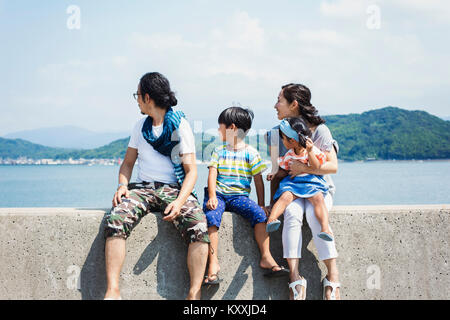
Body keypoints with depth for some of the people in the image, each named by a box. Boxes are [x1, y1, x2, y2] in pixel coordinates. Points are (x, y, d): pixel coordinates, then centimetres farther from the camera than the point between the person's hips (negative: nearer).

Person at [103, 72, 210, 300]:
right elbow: (128, 162, 20)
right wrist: (122, 185, -2)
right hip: (142, 187, 3)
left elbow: (191, 170, -4)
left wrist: (180, 201, -21)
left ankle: (194, 294, -29)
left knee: (198, 227, -31)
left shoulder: (180, 127, 0)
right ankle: (112, 290, -30)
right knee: (115, 220, -28)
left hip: (174, 188, -3)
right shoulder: (140, 127, 14)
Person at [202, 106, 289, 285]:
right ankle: (213, 263, -29)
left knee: (258, 213, -27)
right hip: (219, 194, 1)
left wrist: (261, 204, -2)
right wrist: (212, 196, -14)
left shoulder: (251, 153, 7)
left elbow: (258, 180, 6)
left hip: (240, 195, -1)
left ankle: (266, 257, -22)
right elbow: (212, 174, 2)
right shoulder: (219, 151, 13)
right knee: (211, 216, -29)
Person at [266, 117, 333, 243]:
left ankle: (325, 229, -42)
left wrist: (310, 151, -19)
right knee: (285, 196, -29)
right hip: (292, 182, 3)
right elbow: (284, 171, 22)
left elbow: (316, 168, -11)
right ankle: (271, 219, -45)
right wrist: (275, 175, 2)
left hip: (311, 182, -3)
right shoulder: (289, 155, 13)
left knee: (318, 199, -31)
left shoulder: (313, 150, -1)